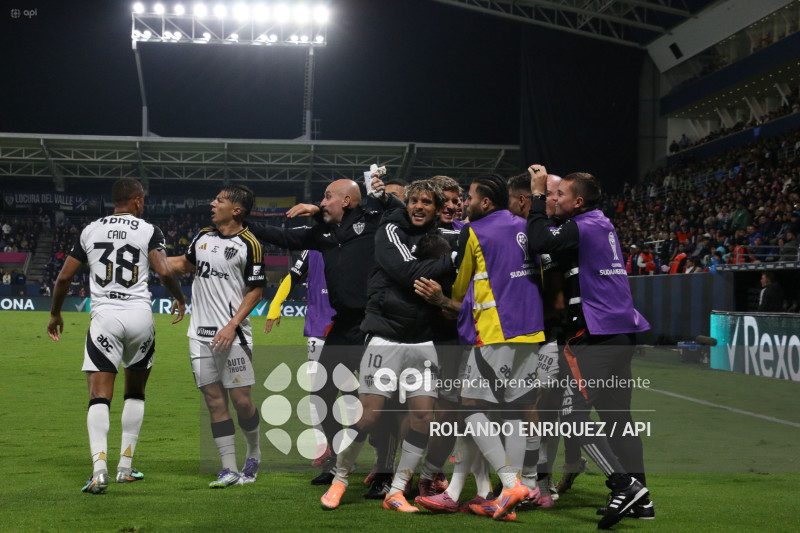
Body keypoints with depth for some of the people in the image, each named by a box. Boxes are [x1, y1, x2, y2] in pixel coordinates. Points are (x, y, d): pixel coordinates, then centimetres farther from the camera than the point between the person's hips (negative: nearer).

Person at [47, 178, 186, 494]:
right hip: (139, 316, 0)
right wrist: (179, 299, 8)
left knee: (99, 397, -3)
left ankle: (100, 469, -21)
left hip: (104, 316, 0)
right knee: (135, 393, 18)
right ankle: (125, 467, 18)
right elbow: (165, 272, -12)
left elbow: (64, 277, 11)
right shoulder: (148, 231, 2)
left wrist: (55, 314, 26)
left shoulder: (90, 231, 10)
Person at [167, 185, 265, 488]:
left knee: (240, 399, -4)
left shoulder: (249, 244, -6)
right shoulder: (203, 236, 11)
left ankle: (254, 454, 22)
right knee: (214, 401, 2)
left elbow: (256, 291, -5)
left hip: (232, 335, -5)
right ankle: (229, 470, 5)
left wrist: (232, 325, -13)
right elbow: (184, 265, 28)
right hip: (200, 334, 5)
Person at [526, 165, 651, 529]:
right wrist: (542, 194, 17)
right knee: (617, 417, 13)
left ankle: (624, 484, -18)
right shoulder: (603, 226, 17)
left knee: (574, 415, -8)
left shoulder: (583, 228, -10)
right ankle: (640, 499, 13)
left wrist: (538, 194, -10)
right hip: (623, 334, 9)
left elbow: (539, 242, -20)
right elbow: (553, 243, 25)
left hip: (595, 336, -9)